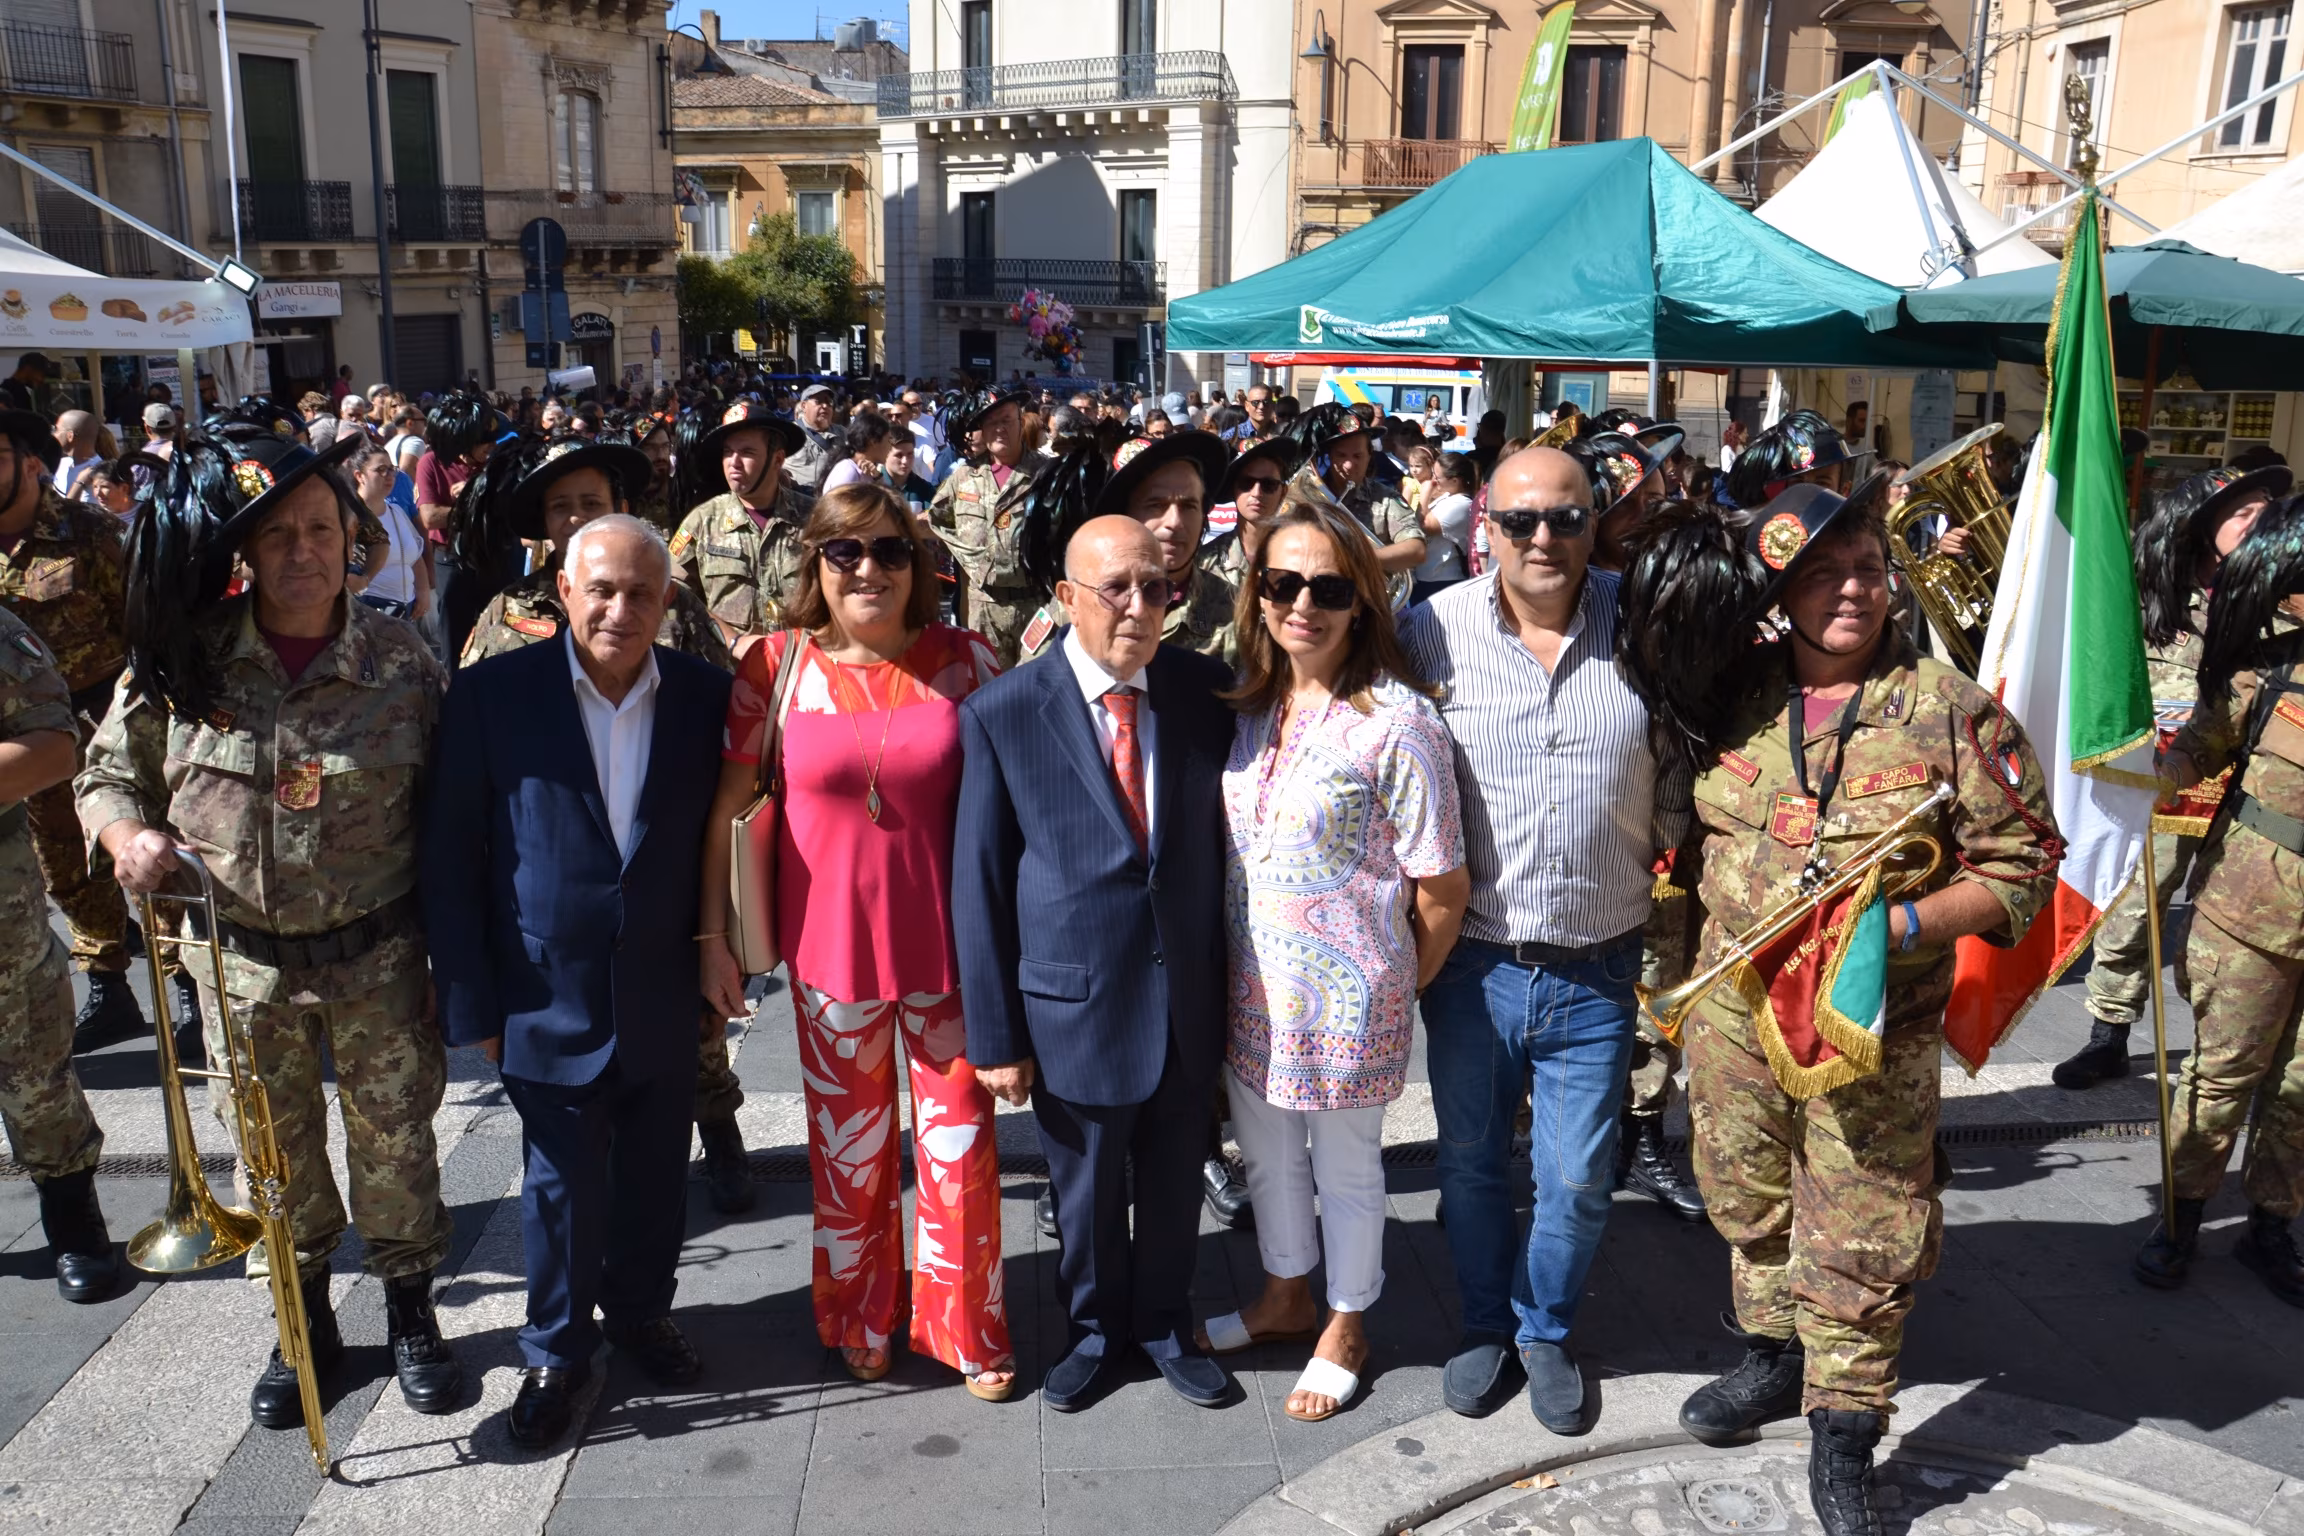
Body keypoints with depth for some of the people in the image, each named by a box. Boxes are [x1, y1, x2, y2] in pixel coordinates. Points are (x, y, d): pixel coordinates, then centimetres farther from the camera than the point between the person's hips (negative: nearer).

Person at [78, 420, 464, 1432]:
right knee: (273, 1149, 16)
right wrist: (126, 835, -17)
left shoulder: (401, 658, -9)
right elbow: (108, 772, 5)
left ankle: (410, 1314, 33)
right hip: (242, 961, 2)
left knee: (394, 1140, 11)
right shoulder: (184, 655, -7)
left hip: (378, 955, -1)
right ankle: (304, 1324, 37)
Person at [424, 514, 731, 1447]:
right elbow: (450, 858, -6)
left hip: (666, 1006, 2)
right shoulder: (494, 695, -10)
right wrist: (471, 1003, -6)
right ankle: (556, 1351, 34)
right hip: (551, 1006, -2)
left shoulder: (705, 697, -4)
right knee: (563, 1188, 12)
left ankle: (642, 1313, 42)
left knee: (654, 1182, 17)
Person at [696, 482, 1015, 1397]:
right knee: (847, 1149, 15)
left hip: (948, 944, 0)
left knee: (961, 1144, 7)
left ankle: (966, 1328, 29)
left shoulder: (964, 660, -4)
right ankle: (860, 1319, 38)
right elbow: (725, 808, 1)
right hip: (832, 946, 0)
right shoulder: (777, 666, -5)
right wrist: (712, 935, 0)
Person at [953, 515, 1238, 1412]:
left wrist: (1232, 982, 3)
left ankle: (1165, 1326, 46)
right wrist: (994, 1035, -7)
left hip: (1188, 998, 3)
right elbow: (979, 887, -8)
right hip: (1075, 1003, -2)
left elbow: (1223, 842, 4)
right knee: (1086, 1194, 18)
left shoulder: (1204, 691, -4)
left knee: (1175, 1185, 20)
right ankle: (1097, 1331, 44)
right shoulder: (1002, 715, -12)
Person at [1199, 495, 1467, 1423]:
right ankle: (1286, 1295, 47)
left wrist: (1403, 984, -2)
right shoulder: (1245, 703, 1)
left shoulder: (1395, 721, -18)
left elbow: (1443, 886, -13)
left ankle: (1346, 1328, 38)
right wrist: (1233, 961, 10)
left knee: (1346, 1167, 14)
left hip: (1346, 990, -6)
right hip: (1252, 980, 6)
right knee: (1265, 1151, 23)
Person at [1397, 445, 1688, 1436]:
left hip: (1595, 972, 0)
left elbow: (1678, 777, 8)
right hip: (1472, 960, 0)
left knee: (1577, 1180, 12)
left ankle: (1546, 1331, 39)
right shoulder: (1435, 630, -7)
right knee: (1471, 1161, 18)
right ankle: (1485, 1326, 42)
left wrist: (1663, 859, 1)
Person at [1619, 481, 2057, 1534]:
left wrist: (1902, 923, -19)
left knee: (1862, 1240, 6)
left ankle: (1843, 1436, 25)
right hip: (1732, 1007, 3)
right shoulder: (1733, 697, 1)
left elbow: (2021, 862, -6)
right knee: (1748, 1201, 19)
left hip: (1875, 1026, -3)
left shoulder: (1947, 708, -7)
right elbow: (1694, 833, 16)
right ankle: (1776, 1356, 44)